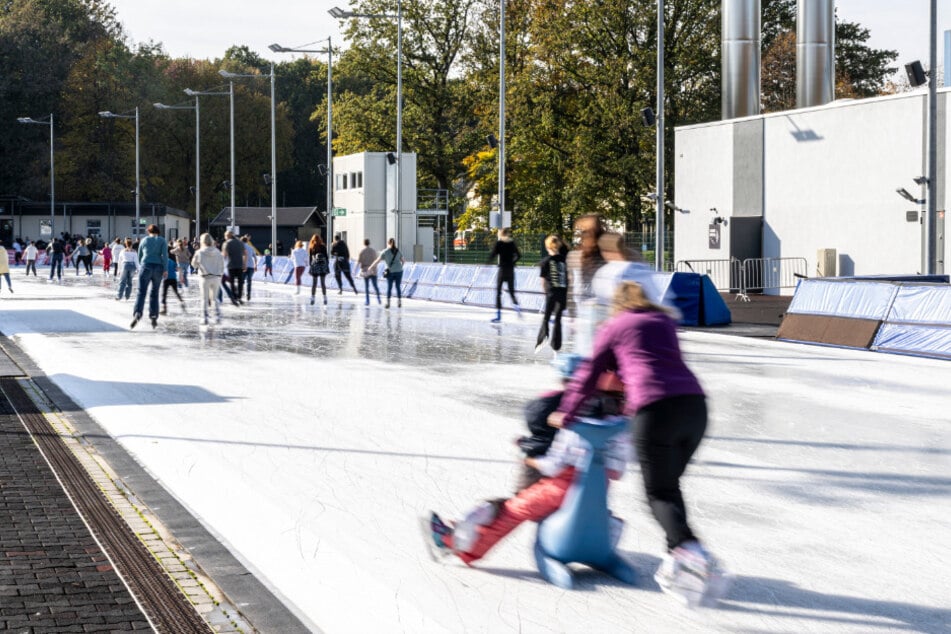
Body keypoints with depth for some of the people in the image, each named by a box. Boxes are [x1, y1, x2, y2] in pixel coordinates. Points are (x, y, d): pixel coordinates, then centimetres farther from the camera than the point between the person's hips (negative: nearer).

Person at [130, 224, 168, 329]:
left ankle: (137, 313, -27)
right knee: (154, 293, 12)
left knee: (141, 292, -7)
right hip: (158, 268, 1)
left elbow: (140, 256, 18)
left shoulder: (144, 240, 10)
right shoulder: (162, 241, 6)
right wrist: (166, 269, -8)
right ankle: (154, 317, 8)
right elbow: (164, 255, -7)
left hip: (146, 266, -1)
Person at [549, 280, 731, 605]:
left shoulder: (613, 326, 17)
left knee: (660, 493, 0)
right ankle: (677, 562, 14)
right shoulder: (665, 321, 27)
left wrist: (567, 414, 35)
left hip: (655, 409, -4)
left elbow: (590, 373, 23)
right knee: (670, 484, 20)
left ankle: (692, 552, -23)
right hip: (695, 404, 4)